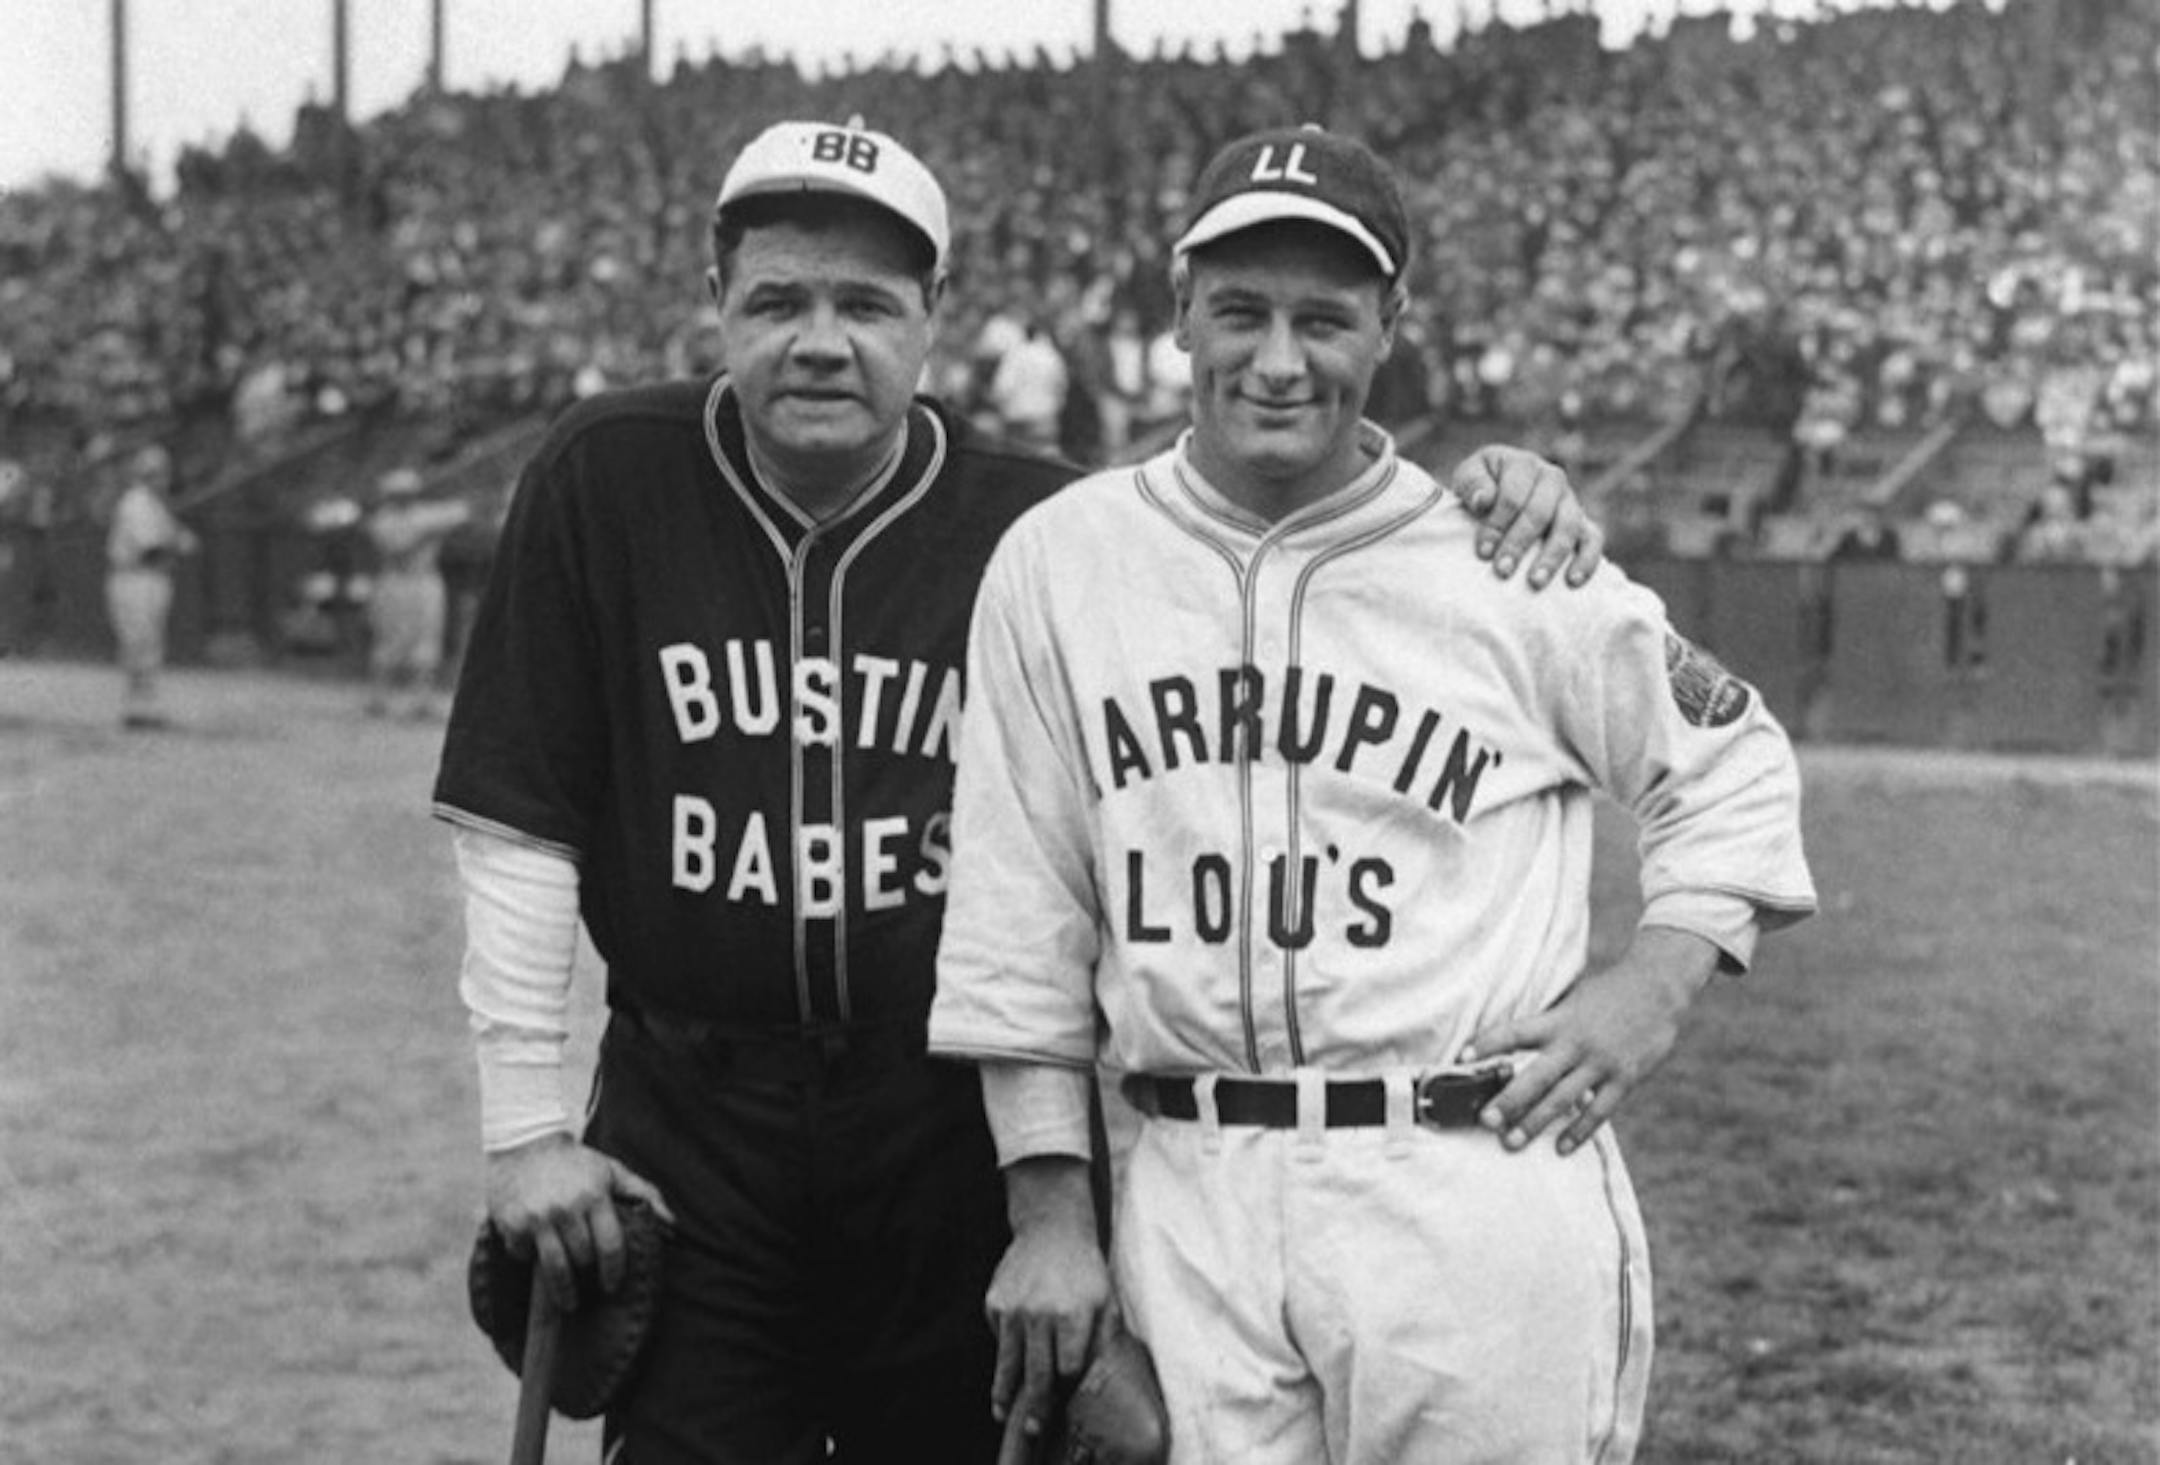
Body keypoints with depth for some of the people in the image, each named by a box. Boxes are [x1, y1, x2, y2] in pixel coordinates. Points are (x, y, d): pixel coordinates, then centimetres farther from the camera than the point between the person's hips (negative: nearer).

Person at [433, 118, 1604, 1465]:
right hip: (684, 1128, 0)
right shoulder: (606, 484, -4)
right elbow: (518, 825, -2)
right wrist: (527, 1122, -3)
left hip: (964, 1147, 0)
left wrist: (1491, 510, -16)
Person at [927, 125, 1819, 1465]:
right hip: (1188, 1197, 2)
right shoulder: (1059, 563, 4)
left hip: (1478, 1191, -1)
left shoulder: (1511, 568, 0)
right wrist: (1049, 1208, 4)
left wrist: (1663, 975, -2)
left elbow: (1735, 761, 14)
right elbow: (1020, 916, 7)